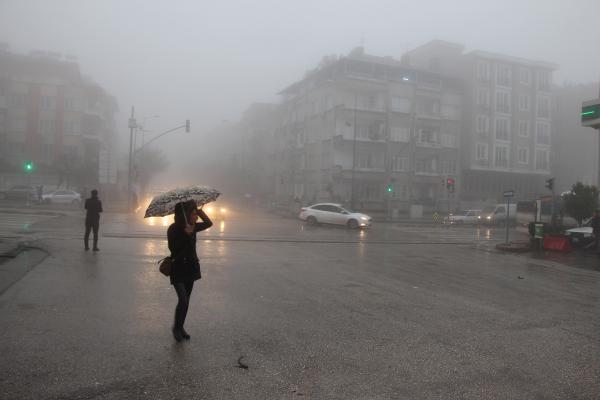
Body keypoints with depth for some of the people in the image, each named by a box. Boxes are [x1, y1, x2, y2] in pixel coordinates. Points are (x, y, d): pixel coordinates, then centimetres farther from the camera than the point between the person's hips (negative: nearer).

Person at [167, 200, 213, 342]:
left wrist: (201, 212, -5)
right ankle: (176, 327, 10)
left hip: (191, 268, 6)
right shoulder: (173, 229, -15)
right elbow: (173, 249, -20)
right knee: (183, 301, -13)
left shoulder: (193, 227, 1)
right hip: (178, 270, -6)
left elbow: (209, 223, 11)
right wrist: (186, 234, -28)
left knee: (186, 300, 11)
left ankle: (181, 327, 25)